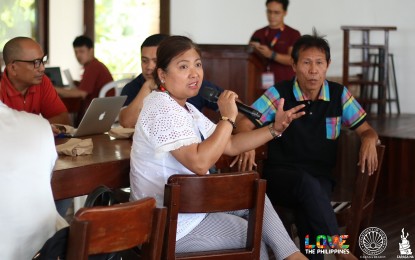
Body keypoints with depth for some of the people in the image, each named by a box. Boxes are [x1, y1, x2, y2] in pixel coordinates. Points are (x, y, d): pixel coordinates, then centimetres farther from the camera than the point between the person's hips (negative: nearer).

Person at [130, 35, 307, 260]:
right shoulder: (163, 110, -22)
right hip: (169, 226, -10)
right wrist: (228, 117, -25)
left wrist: (275, 129, 1)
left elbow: (230, 145, 12)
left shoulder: (185, 109, 11)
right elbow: (200, 162, -33)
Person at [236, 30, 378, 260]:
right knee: (308, 184, -37)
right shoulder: (279, 94, -2)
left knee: (308, 209, -35)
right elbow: (244, 123, -6)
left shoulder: (339, 95, 5)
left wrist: (369, 140, -15)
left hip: (320, 178, 1)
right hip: (280, 174, -1)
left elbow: (366, 129, 10)